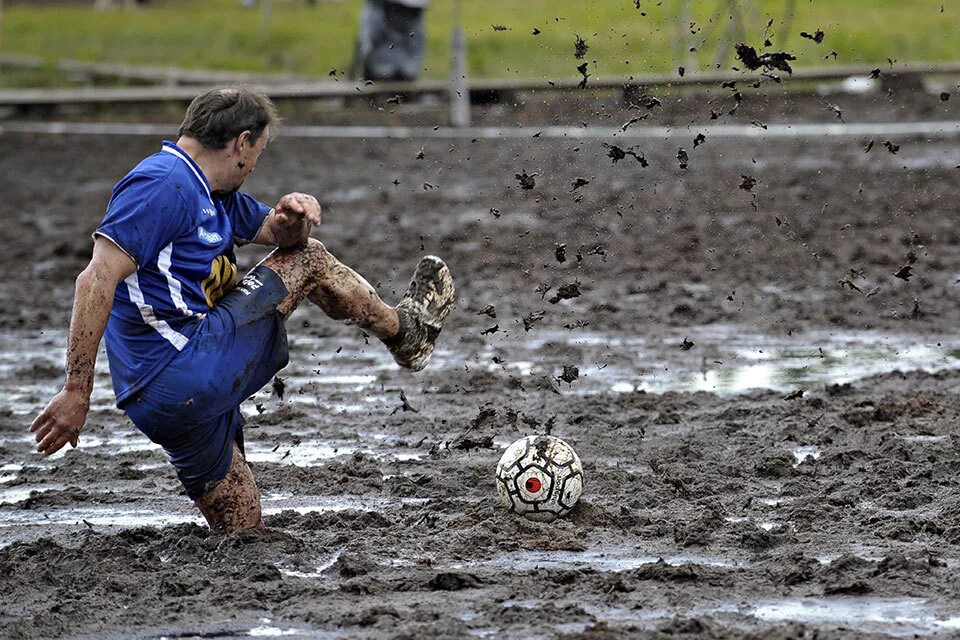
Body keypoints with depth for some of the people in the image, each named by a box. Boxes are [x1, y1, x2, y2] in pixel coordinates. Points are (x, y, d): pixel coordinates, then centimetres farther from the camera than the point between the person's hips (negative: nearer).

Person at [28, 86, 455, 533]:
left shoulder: (214, 193, 18)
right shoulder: (164, 184, -15)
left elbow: (275, 232, 27)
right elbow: (97, 280, -23)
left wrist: (293, 216, -1)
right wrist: (76, 392, -29)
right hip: (186, 373, -10)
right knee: (308, 262, 9)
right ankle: (404, 331, 29)